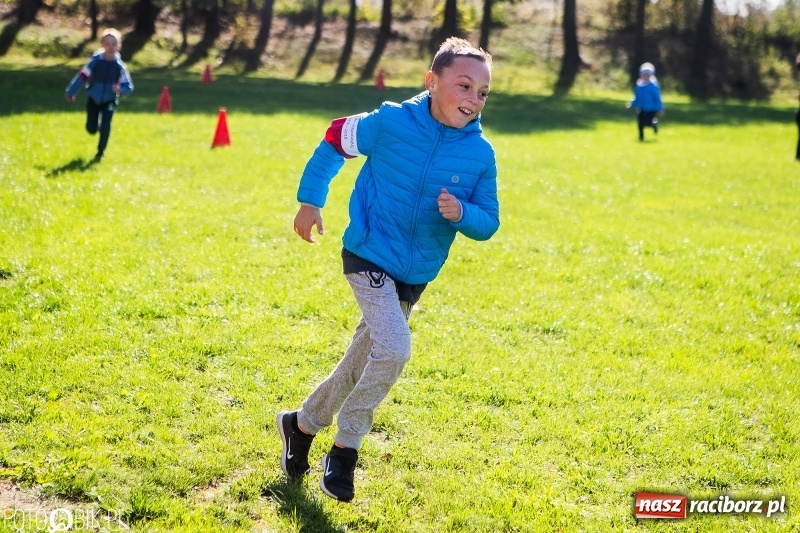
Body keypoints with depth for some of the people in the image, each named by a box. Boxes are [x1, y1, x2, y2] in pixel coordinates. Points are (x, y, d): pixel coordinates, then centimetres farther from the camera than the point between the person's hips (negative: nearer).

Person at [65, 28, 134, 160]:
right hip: (93, 99, 1)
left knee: (105, 128, -9)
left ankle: (100, 153, 9)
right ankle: (98, 125, 39)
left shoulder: (120, 66, -14)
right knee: (91, 129, 2)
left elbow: (129, 87, -10)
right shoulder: (96, 61, -15)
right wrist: (70, 92, -5)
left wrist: (120, 89, -33)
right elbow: (82, 76, -9)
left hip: (109, 101, -1)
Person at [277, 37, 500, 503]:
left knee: (363, 362, 16)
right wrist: (310, 200, 2)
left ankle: (302, 424, 40)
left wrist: (461, 214, -24)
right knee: (394, 349, -23)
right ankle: (346, 448, -4)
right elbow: (335, 139, 0)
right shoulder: (392, 122, -17)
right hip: (368, 255, -5)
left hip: (415, 274, 5)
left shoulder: (481, 153, -9)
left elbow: (488, 223, -2)